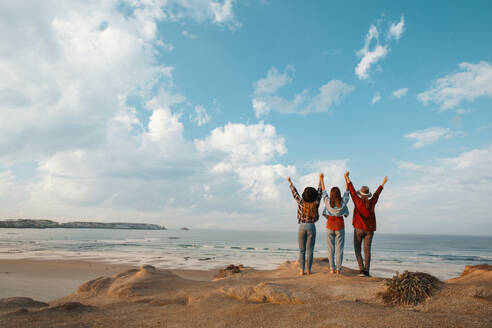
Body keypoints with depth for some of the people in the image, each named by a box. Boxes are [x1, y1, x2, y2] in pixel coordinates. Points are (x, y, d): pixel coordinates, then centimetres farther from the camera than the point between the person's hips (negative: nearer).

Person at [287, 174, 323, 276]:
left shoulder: (301, 202, -6)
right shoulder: (316, 204, -5)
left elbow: (295, 192, 5)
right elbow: (319, 192, 6)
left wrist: (290, 182, 18)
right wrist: (321, 179, 16)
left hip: (302, 227, 0)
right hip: (311, 227, 0)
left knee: (302, 250, 5)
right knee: (310, 250, 3)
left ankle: (302, 270, 1)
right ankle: (308, 270, 5)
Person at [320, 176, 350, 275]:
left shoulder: (327, 202, -6)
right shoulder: (343, 202, -6)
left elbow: (323, 191, 8)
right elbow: (347, 191, 7)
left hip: (330, 225, 1)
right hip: (340, 226, -1)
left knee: (330, 248, 5)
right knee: (339, 248, 4)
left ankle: (332, 268, 6)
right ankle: (338, 269, 3)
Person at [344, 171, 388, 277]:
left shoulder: (358, 202, -10)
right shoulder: (372, 202, 0)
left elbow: (352, 190, -3)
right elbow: (377, 193, 15)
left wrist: (347, 178, 6)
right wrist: (383, 183, 32)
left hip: (359, 229, -3)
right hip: (370, 230, 3)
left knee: (357, 249, 4)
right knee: (367, 250, 2)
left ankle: (362, 269, -7)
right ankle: (366, 271, -1)